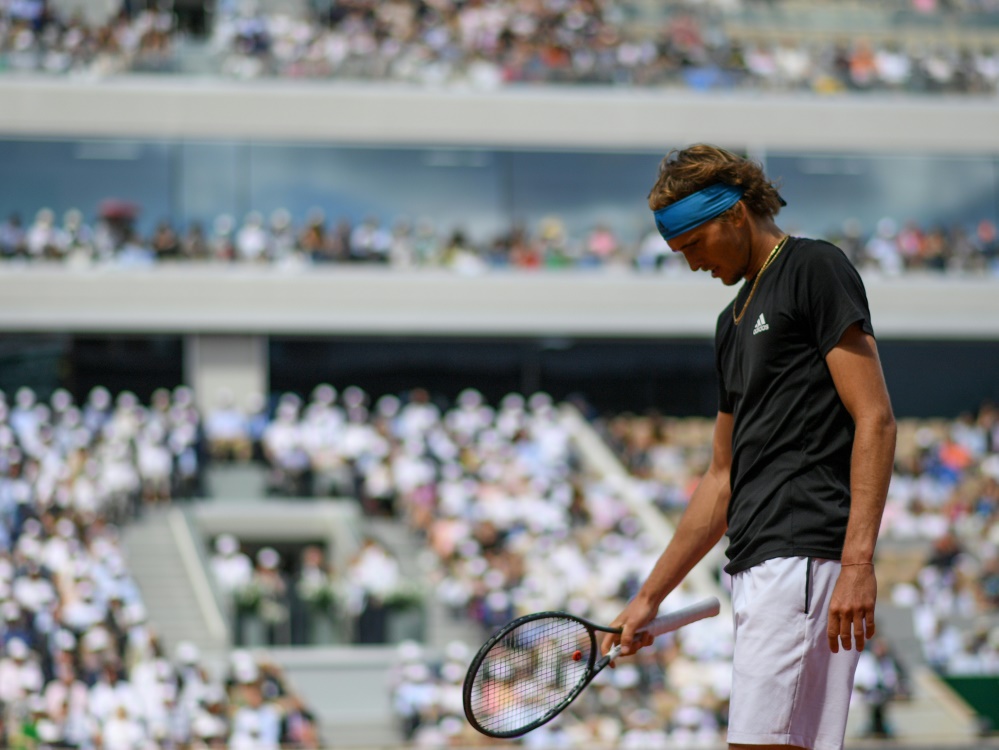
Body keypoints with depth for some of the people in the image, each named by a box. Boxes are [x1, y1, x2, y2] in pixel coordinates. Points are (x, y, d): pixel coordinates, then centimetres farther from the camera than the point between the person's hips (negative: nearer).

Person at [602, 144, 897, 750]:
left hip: (805, 557, -9)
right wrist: (650, 598, 27)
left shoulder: (815, 268, -1)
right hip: (758, 565, 9)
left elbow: (875, 420, -11)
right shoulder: (734, 320, 24)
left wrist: (858, 562, -20)